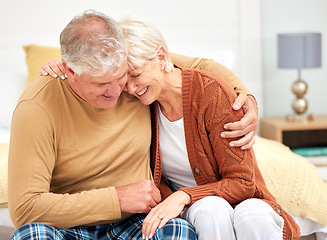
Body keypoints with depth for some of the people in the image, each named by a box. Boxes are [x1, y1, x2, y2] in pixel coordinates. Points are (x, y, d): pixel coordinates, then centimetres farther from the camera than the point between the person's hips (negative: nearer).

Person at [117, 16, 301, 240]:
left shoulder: (212, 93, -16)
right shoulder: (143, 104, -4)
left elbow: (242, 183, -15)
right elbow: (154, 178, 5)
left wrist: (184, 196, -28)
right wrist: (168, 203, -18)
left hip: (241, 203, -2)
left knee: (252, 215, -38)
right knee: (212, 209, -34)